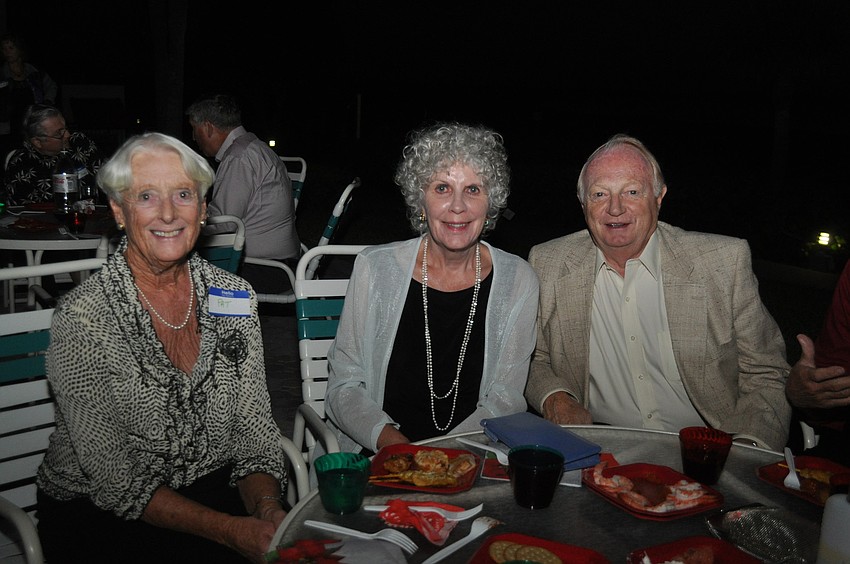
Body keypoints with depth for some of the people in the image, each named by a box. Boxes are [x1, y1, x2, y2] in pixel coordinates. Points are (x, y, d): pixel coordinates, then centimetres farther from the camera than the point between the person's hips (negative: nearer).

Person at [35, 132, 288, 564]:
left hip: (216, 490, 4)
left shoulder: (233, 296, 0)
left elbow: (253, 424, 2)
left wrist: (267, 509, -16)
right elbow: (115, 482, -14)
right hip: (98, 513, -4)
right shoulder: (83, 317, -13)